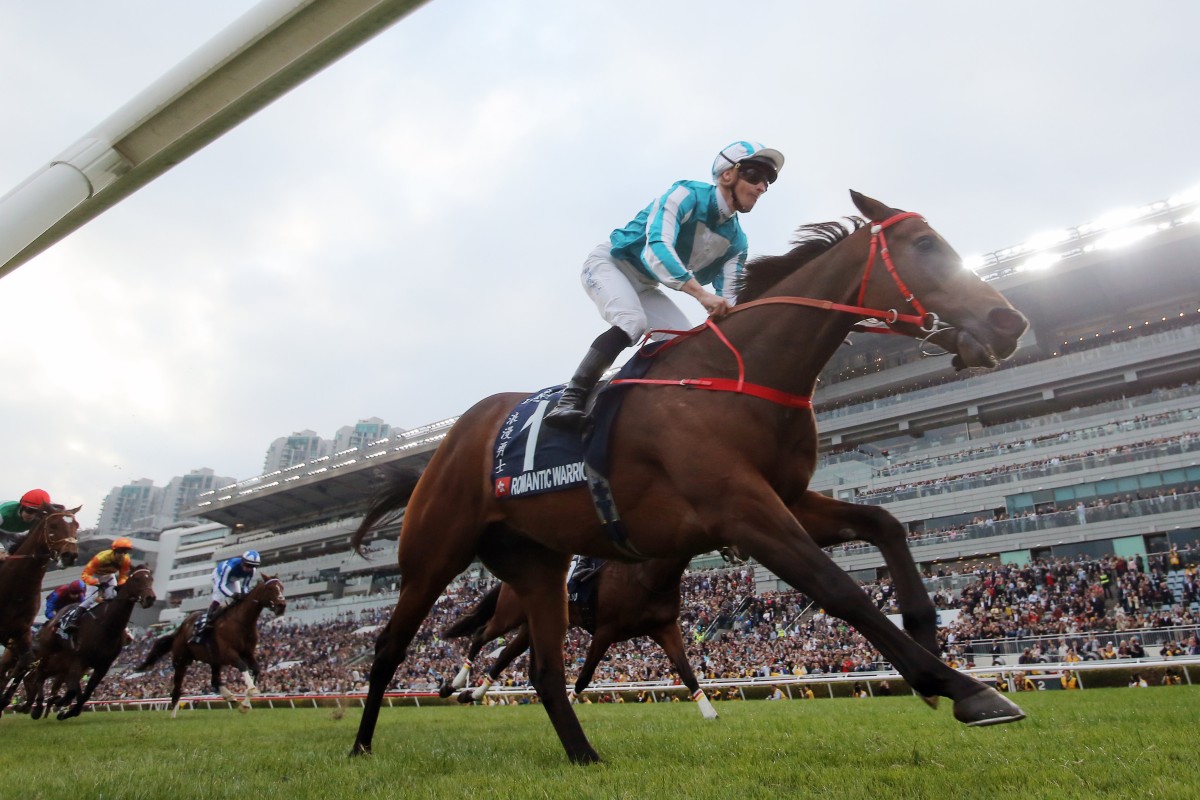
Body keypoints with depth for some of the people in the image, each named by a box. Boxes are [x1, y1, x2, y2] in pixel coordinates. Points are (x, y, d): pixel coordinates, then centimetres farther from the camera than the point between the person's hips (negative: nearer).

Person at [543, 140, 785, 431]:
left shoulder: (735, 241, -2)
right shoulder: (687, 195, -22)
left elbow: (727, 300, -3)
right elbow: (657, 249, -38)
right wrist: (702, 294, -50)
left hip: (645, 286, 7)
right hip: (609, 263, -7)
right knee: (632, 322, -33)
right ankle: (571, 399, -33)